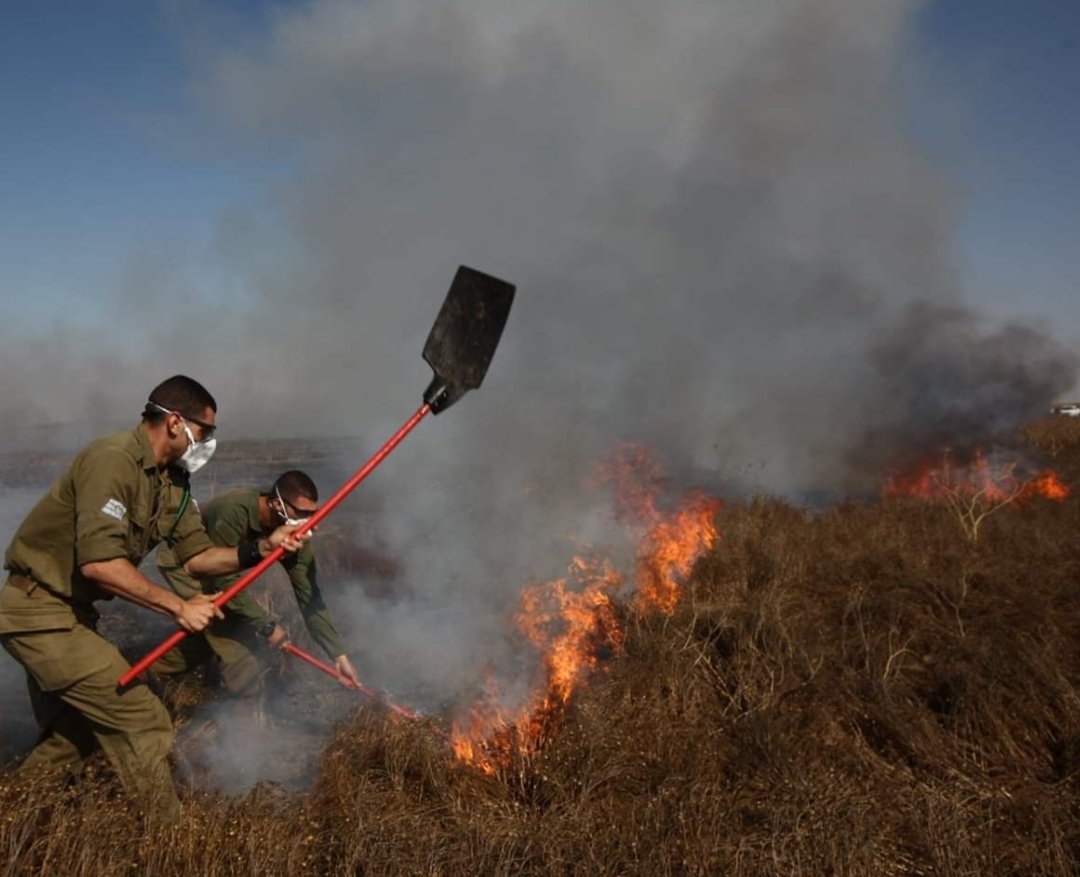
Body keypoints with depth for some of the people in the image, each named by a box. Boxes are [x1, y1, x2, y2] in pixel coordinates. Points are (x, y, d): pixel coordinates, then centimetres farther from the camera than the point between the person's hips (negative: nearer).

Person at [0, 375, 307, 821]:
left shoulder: (171, 480, 6)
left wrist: (264, 547, -10)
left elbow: (196, 555, 4)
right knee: (143, 721, -10)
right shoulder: (114, 459, -23)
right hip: (39, 612, -10)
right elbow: (98, 563, -32)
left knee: (72, 736, 24)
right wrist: (178, 606, -27)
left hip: (66, 613, 10)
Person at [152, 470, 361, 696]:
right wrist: (267, 624, -30)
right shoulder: (235, 511, -41)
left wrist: (338, 654, -21)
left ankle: (162, 663, 30)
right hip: (180, 559, -7)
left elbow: (309, 597, -18)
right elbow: (225, 582, -36)